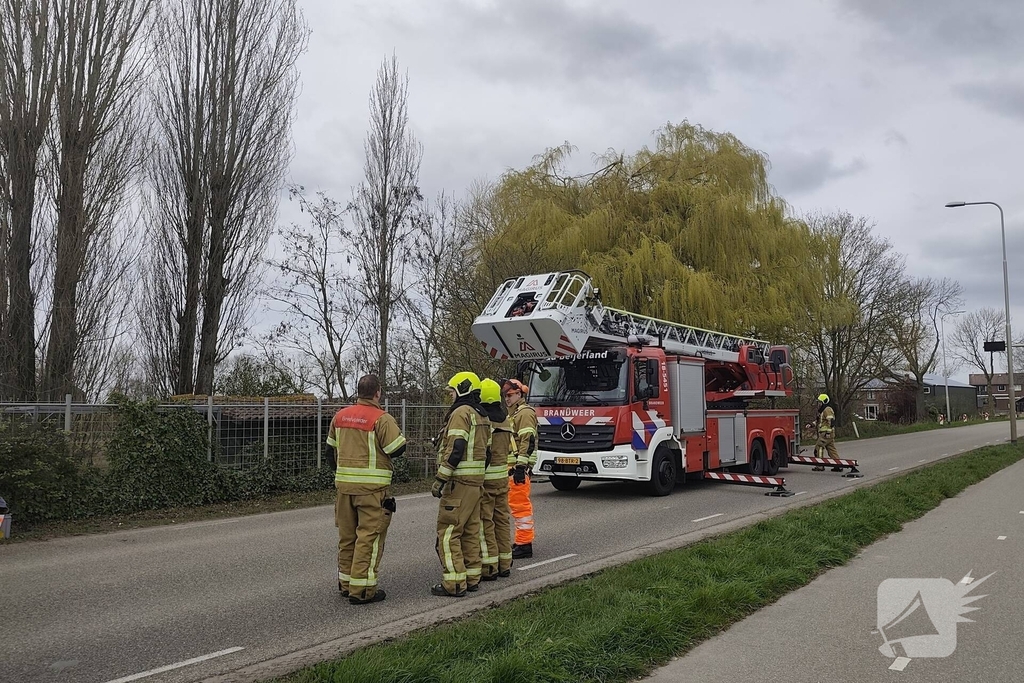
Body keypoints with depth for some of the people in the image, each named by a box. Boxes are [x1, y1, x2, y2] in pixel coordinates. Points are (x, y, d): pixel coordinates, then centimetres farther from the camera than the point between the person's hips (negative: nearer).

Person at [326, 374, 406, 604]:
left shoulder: (340, 416, 9)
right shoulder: (382, 419, -13)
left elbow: (331, 449, 17)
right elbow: (396, 449, -15)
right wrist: (401, 437, 6)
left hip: (344, 484, 7)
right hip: (372, 486, -7)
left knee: (347, 536, 16)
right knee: (369, 537, -1)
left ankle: (346, 583, 27)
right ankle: (362, 590, 0)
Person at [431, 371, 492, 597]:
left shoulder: (461, 412, -13)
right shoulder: (482, 416, 17)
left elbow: (455, 449, -21)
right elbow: (485, 451, 19)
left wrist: (440, 479, -19)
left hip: (459, 482, -10)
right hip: (476, 483, 10)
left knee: (447, 532, -6)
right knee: (470, 531, 14)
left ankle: (454, 584, -6)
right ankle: (472, 578, 19)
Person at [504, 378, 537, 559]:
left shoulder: (525, 413, -11)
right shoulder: (514, 413, 22)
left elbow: (528, 441, -20)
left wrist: (520, 466, -24)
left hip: (519, 467, -11)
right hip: (513, 466, 11)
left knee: (520, 503, -9)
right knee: (516, 503, 14)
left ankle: (524, 544, -6)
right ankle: (522, 541, 22)